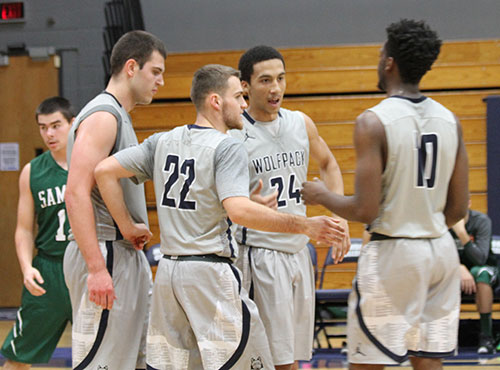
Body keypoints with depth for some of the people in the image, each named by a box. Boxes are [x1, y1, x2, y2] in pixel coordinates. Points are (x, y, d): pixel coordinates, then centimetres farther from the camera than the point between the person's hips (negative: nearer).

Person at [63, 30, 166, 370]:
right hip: (105, 255, -11)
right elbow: (76, 194, -22)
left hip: (127, 255, 11)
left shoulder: (119, 117, 19)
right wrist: (97, 268, -27)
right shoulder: (103, 116, -13)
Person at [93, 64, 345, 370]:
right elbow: (238, 210, -24)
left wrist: (127, 226, 10)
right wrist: (303, 226, -21)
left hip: (168, 270, 7)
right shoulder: (227, 147, -11)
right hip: (211, 273, -7)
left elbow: (105, 171, 6)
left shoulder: (163, 141, 10)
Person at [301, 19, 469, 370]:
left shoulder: (374, 122, -13)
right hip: (441, 250, 6)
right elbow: (458, 209, 9)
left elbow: (365, 210, -15)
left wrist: (323, 196, 3)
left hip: (392, 252, -6)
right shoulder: (449, 120, 6)